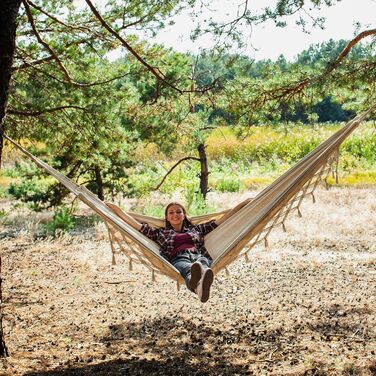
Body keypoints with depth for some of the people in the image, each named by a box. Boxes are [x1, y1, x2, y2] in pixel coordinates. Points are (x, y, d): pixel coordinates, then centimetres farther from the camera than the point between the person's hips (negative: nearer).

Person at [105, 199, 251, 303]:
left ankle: (199, 283, -77)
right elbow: (136, 224, 27)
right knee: (187, 268, -42)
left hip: (199, 256, 2)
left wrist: (242, 204, 30)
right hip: (179, 259, -2)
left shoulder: (196, 229, 35)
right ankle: (199, 285, -80)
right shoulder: (161, 233, 32)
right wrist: (115, 208, 23)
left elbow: (221, 220, 33)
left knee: (201, 262, -39)